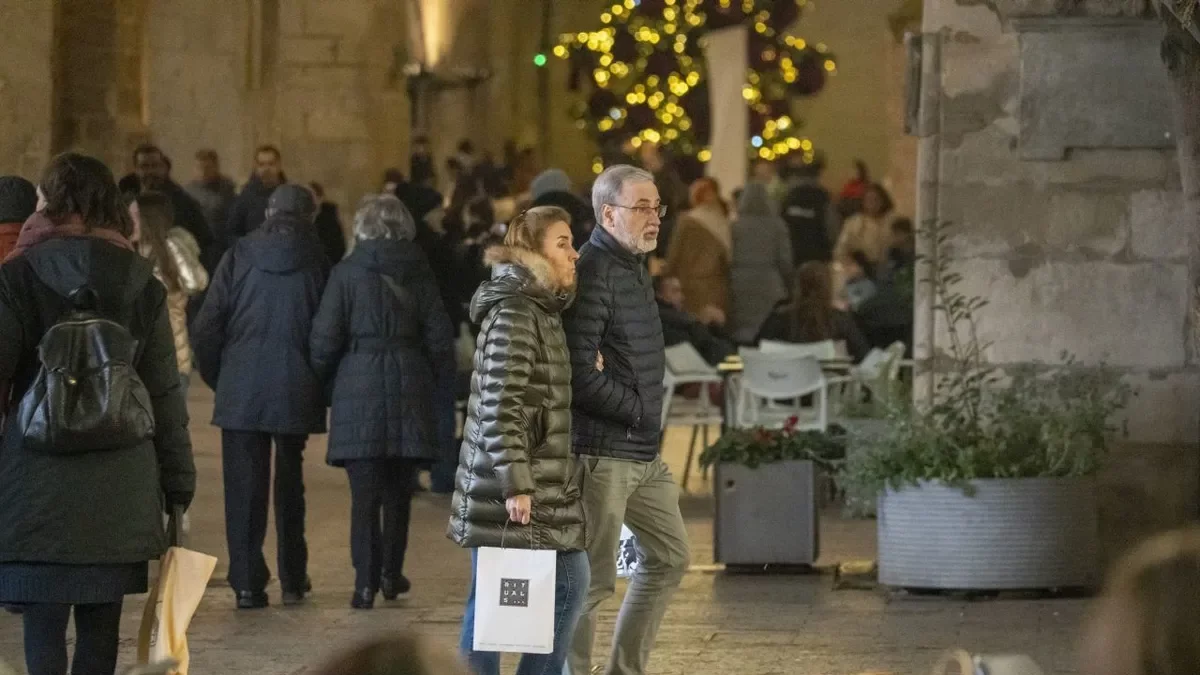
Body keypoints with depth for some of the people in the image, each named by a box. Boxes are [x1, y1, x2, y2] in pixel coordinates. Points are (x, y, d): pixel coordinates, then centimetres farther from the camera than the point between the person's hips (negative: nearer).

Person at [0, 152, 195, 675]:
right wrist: (177, 480, 12)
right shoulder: (141, 283, 6)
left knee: (44, 629, -3)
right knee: (100, 631, 11)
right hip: (119, 487, 4)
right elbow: (164, 391, 7)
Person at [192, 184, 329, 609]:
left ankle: (247, 584, -2)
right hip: (296, 393, 1)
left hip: (241, 393, -1)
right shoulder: (317, 263, -2)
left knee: (244, 487, 2)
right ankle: (293, 581, 18)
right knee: (290, 486, 14)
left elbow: (206, 328, -4)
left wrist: (216, 377, 9)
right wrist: (319, 388, 11)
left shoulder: (239, 256, -2)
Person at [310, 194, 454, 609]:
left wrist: (326, 382, 9)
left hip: (358, 390, -3)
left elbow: (324, 341, -7)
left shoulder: (347, 274, -5)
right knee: (398, 489, 16)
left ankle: (367, 582, -7)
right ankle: (391, 572, 21)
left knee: (365, 492, -2)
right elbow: (441, 341, 4)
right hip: (409, 390, 3)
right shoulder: (419, 275, 3)